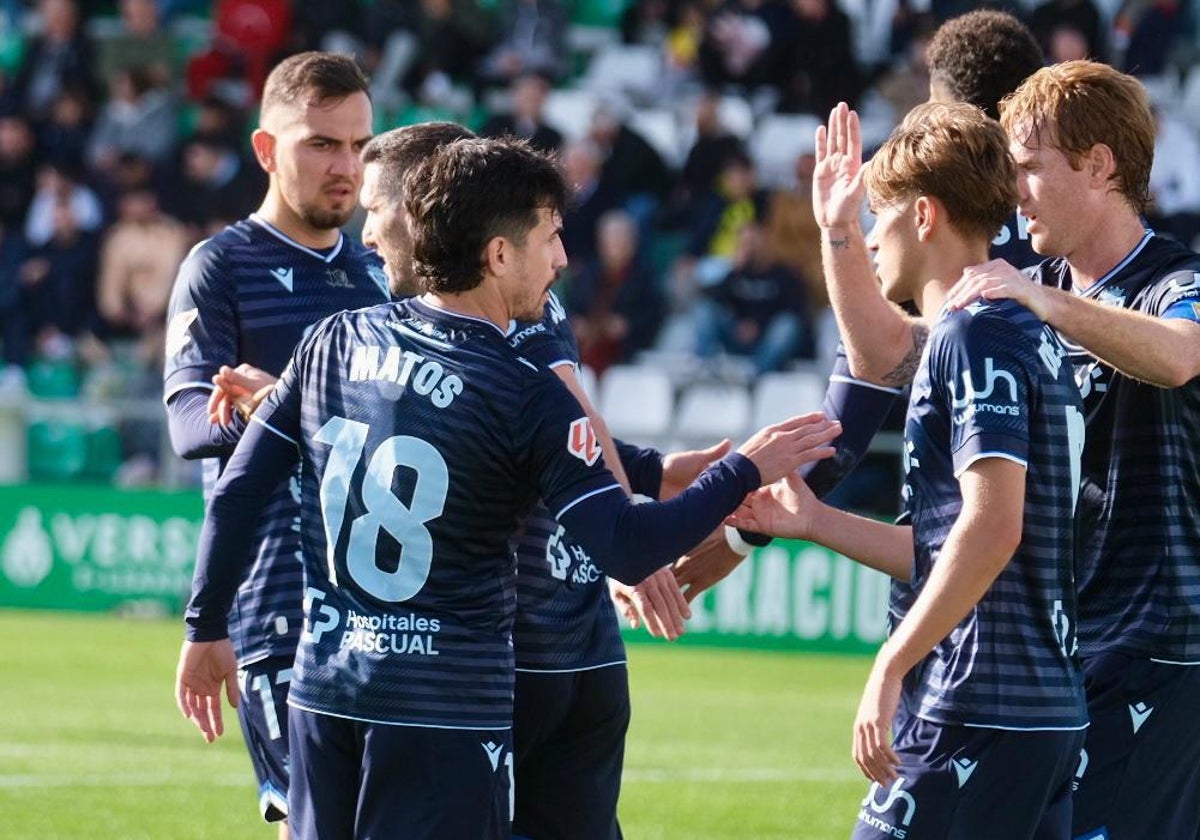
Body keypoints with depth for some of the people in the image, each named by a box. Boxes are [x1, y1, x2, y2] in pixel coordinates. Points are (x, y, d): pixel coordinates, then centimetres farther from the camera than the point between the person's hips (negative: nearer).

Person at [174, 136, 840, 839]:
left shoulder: (336, 341, 4)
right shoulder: (525, 393, -11)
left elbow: (237, 493, 8)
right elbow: (626, 550, -16)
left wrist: (207, 629, 18)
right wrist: (746, 471, -5)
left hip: (322, 693, 5)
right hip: (447, 708, -5)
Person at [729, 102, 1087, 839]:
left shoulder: (975, 335, -11)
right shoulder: (1032, 335, 19)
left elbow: (991, 527, -22)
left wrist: (891, 668, -21)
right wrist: (815, 522, 24)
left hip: (977, 714, -10)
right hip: (1050, 713, 10)